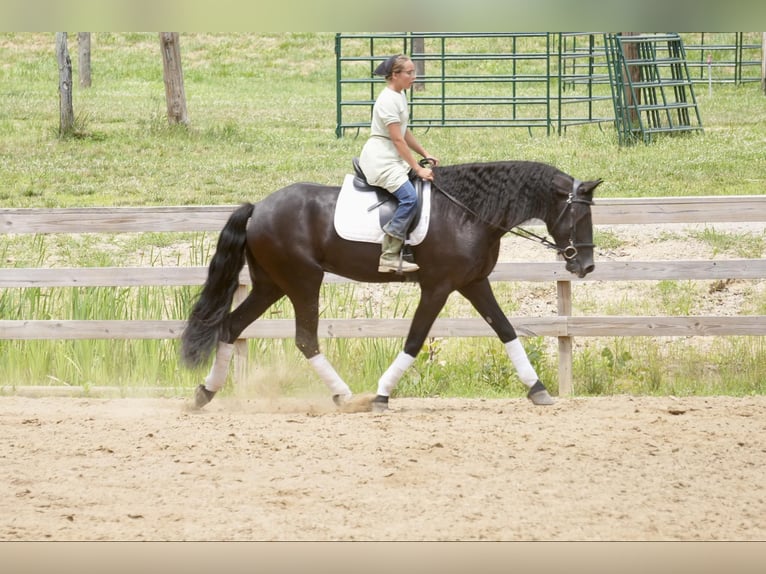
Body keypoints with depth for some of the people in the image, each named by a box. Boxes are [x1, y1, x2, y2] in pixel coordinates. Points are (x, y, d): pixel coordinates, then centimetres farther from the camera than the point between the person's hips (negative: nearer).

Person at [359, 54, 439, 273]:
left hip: (393, 158, 11)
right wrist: (418, 169, -18)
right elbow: (398, 140, -20)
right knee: (409, 197, -23)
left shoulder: (400, 96, 13)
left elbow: (404, 133, 22)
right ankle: (389, 257, -25)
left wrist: (425, 154, 15)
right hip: (379, 159, -11)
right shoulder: (388, 100, -18)